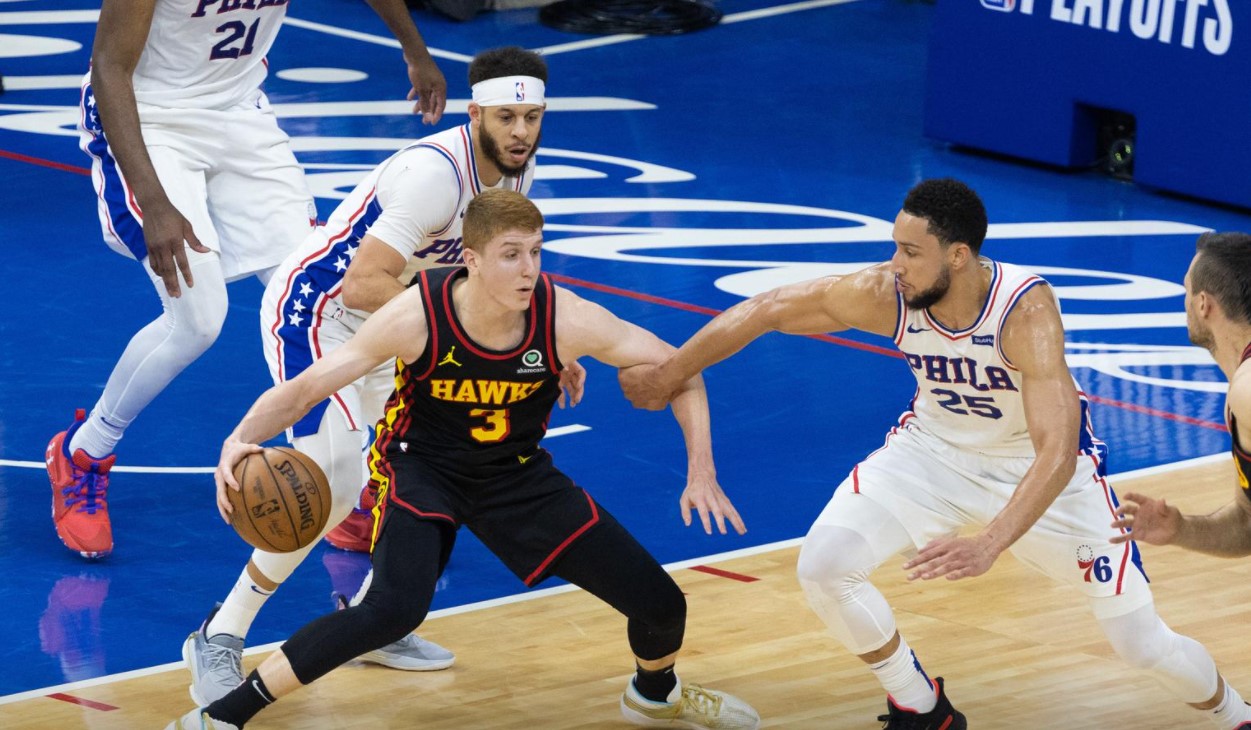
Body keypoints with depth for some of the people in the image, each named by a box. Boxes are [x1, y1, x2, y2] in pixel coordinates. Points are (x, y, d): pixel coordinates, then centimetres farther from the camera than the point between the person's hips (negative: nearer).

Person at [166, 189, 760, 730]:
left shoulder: (566, 319, -25)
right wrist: (241, 439, -43)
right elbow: (302, 389, -25)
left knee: (660, 603, 3)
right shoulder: (417, 317, -30)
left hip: (517, 473, 4)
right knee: (395, 608, -33)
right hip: (422, 467, -3)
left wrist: (701, 472, -19)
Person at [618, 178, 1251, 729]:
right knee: (823, 566, -15)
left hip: (1039, 462, -4)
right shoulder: (884, 292, -26)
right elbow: (766, 310, -13)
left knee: (1141, 641, -5)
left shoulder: (1025, 309, -37)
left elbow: (1057, 453, -44)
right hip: (934, 448, 4)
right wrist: (666, 375, -5)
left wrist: (987, 547, -56)